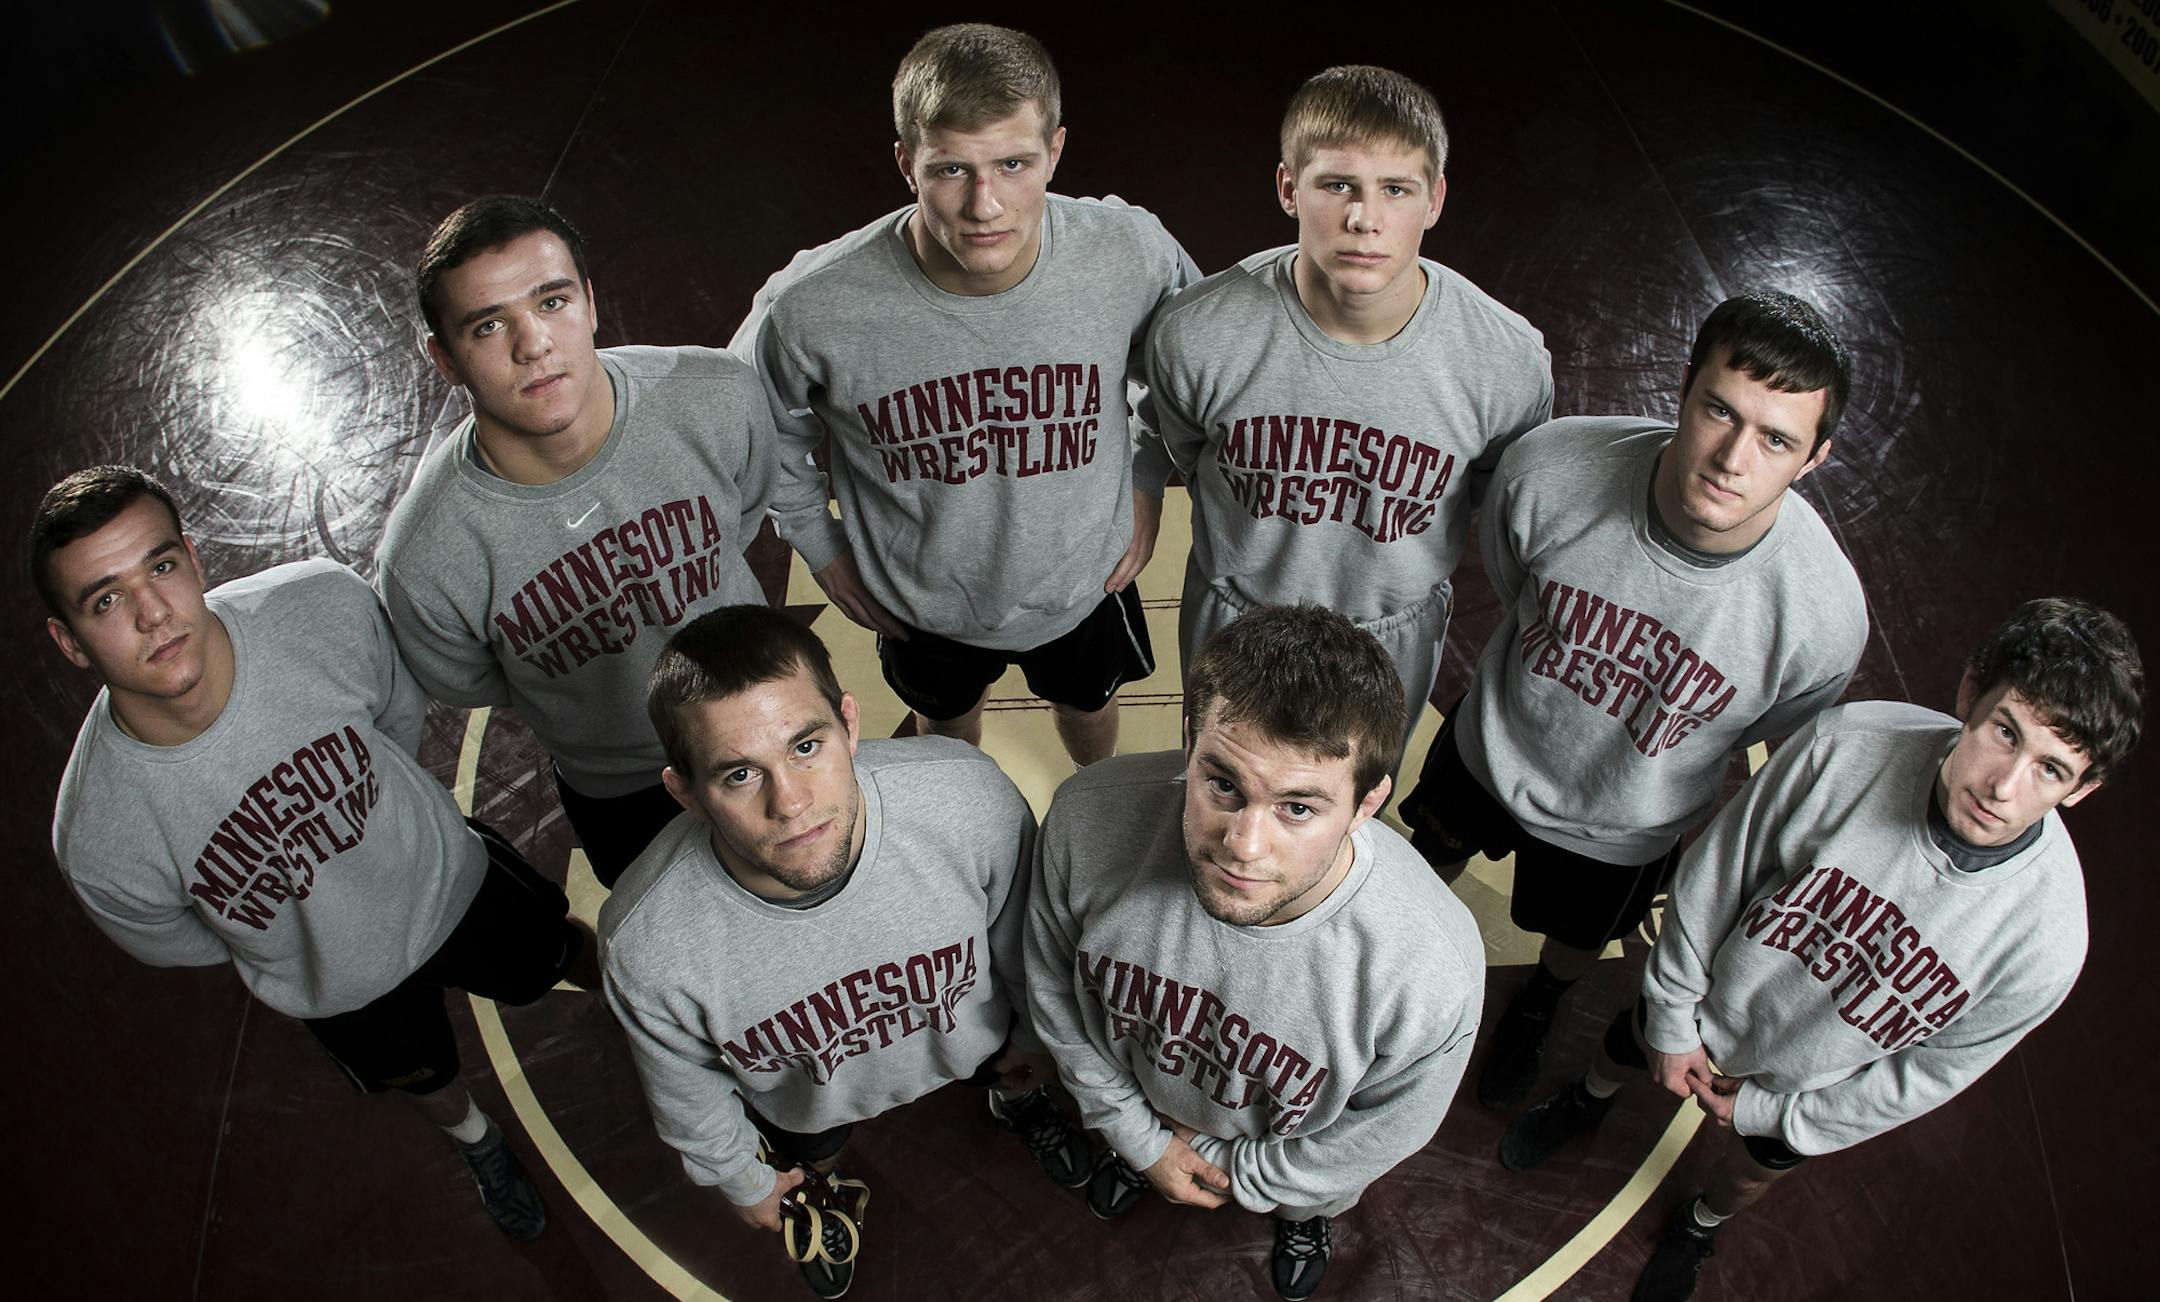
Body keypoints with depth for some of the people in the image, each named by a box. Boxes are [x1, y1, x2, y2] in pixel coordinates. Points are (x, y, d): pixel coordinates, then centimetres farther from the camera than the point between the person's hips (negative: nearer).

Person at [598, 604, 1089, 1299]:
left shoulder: (971, 796, -41)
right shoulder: (645, 947, -41)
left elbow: (1023, 934, -16)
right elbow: (687, 1091, -16)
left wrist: (1035, 1033, 3)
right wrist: (743, 1182, 3)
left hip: (972, 1037, 1)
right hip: (808, 1101, 0)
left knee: (1017, 1069, 33)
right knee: (808, 1158, 33)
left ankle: (1015, 1099, 70)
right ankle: (820, 1189, 70)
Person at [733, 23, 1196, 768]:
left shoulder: (1134, 253, -29)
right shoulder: (814, 306, -34)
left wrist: (1147, 485, -4)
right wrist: (819, 545, -3)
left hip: (1086, 580, 1)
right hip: (921, 606, 0)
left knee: (1087, 704, 32)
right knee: (947, 724, 32)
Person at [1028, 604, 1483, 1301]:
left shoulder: (1434, 968, -45)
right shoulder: (1089, 819, -40)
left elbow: (1384, 1130, -20)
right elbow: (1053, 984, -17)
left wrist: (1238, 1171, -8)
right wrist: (1137, 1135, -7)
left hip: (1293, 1153, -1)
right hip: (1141, 1105, 1)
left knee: (1308, 1197, 35)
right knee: (1133, 1139, 36)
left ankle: (1301, 1216, 70)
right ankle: (1133, 1155, 72)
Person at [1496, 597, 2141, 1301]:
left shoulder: (2047, 938, -36)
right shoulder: (1847, 745, -37)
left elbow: (1932, 1071, -17)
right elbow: (1713, 874, -20)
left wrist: (1769, 1113, -7)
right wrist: (1673, 1020, -8)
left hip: (1808, 1084, 0)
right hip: (1708, 1000, 0)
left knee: (1754, 1168, 31)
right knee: (1626, 1053, 31)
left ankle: (1698, 1227, 66)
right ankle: (1588, 1100, 68)